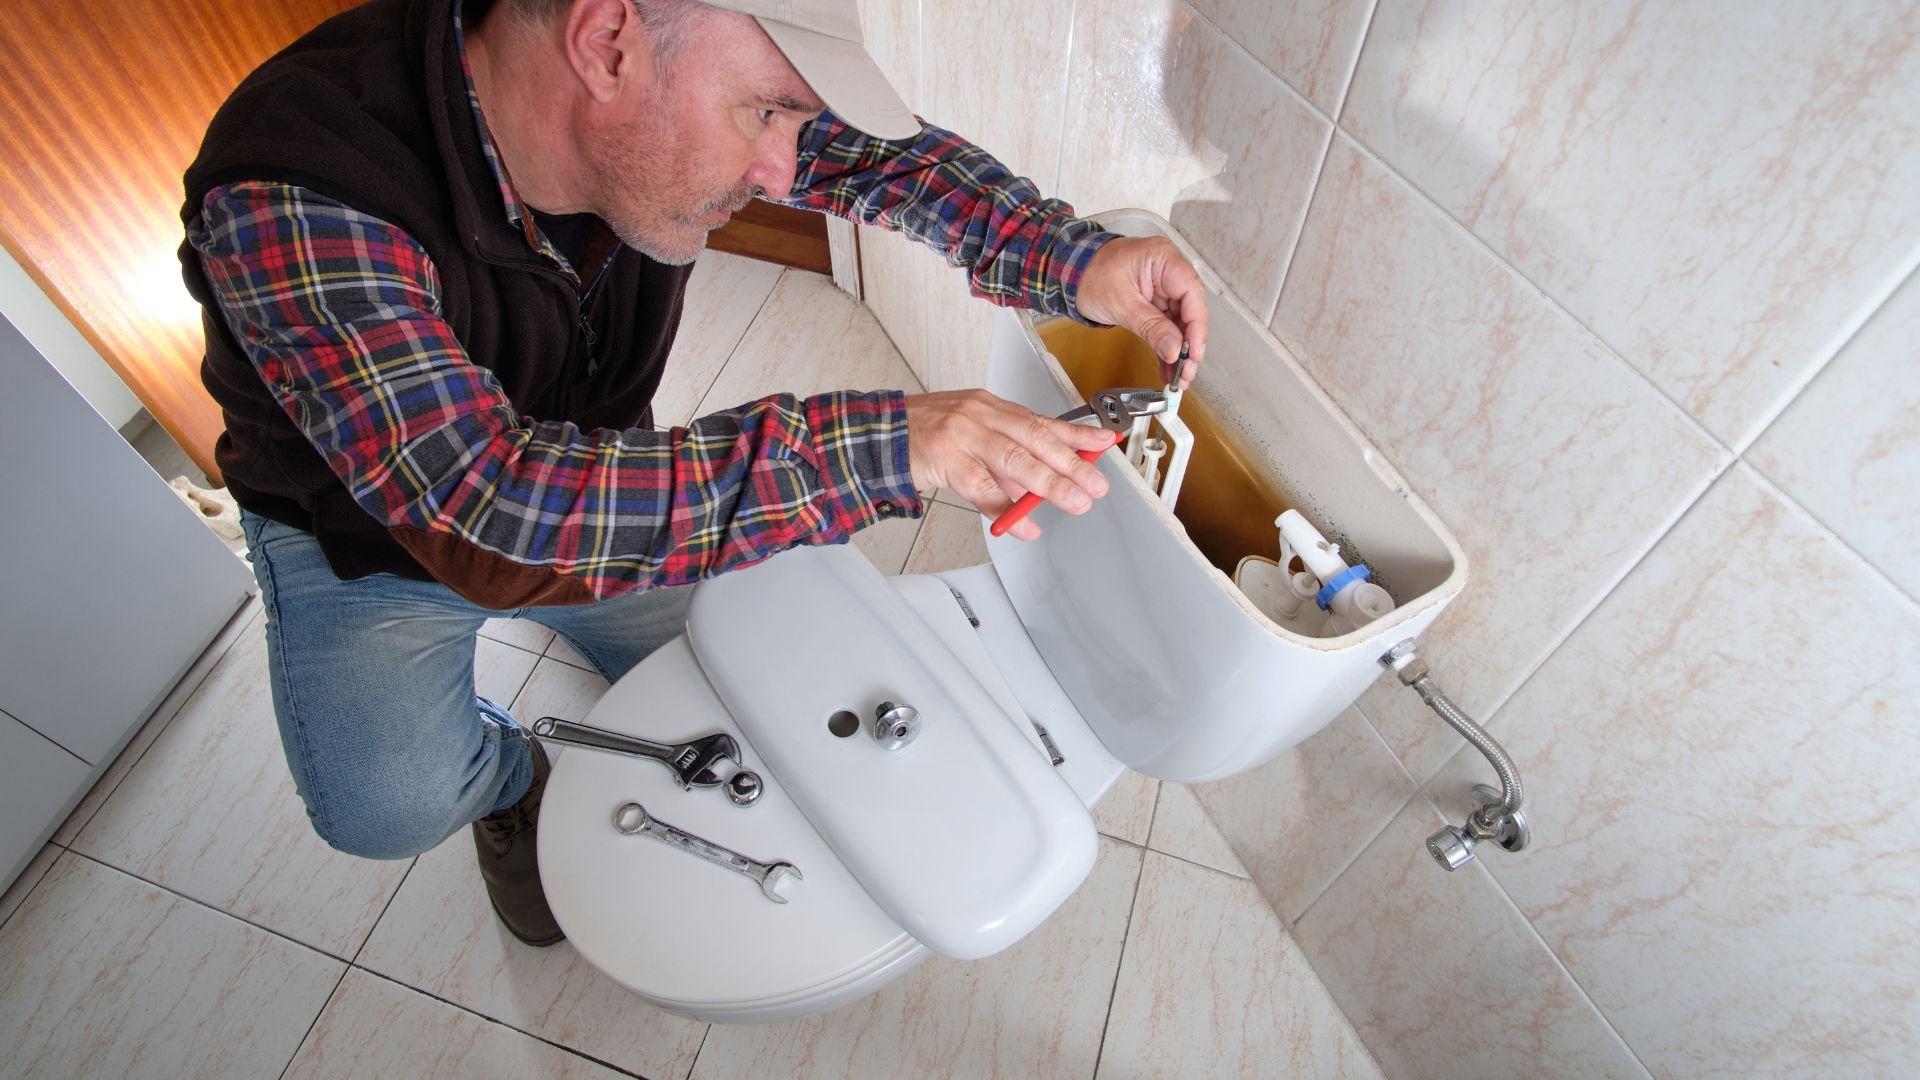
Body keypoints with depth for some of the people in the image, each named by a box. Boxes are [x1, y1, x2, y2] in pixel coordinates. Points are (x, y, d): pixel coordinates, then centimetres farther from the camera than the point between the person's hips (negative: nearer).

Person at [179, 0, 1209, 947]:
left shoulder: (634, 104, -24)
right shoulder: (295, 203, -39)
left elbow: (871, 151, -12)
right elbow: (482, 505, -47)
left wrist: (1069, 258, -28)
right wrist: (877, 449, -53)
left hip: (588, 483, 4)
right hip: (364, 527, -3)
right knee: (392, 807, -22)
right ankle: (507, 774, 14)